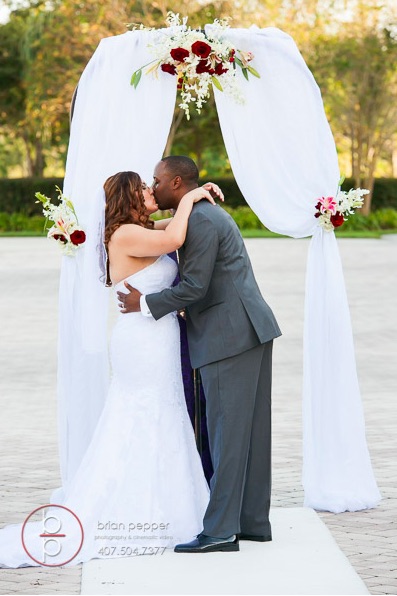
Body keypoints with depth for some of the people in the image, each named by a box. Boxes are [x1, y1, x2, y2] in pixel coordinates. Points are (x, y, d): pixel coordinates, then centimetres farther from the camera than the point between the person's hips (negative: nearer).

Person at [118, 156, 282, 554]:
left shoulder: (199, 221, -12)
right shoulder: (210, 214, 20)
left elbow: (194, 287, -17)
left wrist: (145, 304, -7)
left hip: (229, 337, -10)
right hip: (250, 331, 10)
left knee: (227, 432, -8)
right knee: (250, 431, 11)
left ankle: (221, 530, -5)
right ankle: (254, 521, 15)